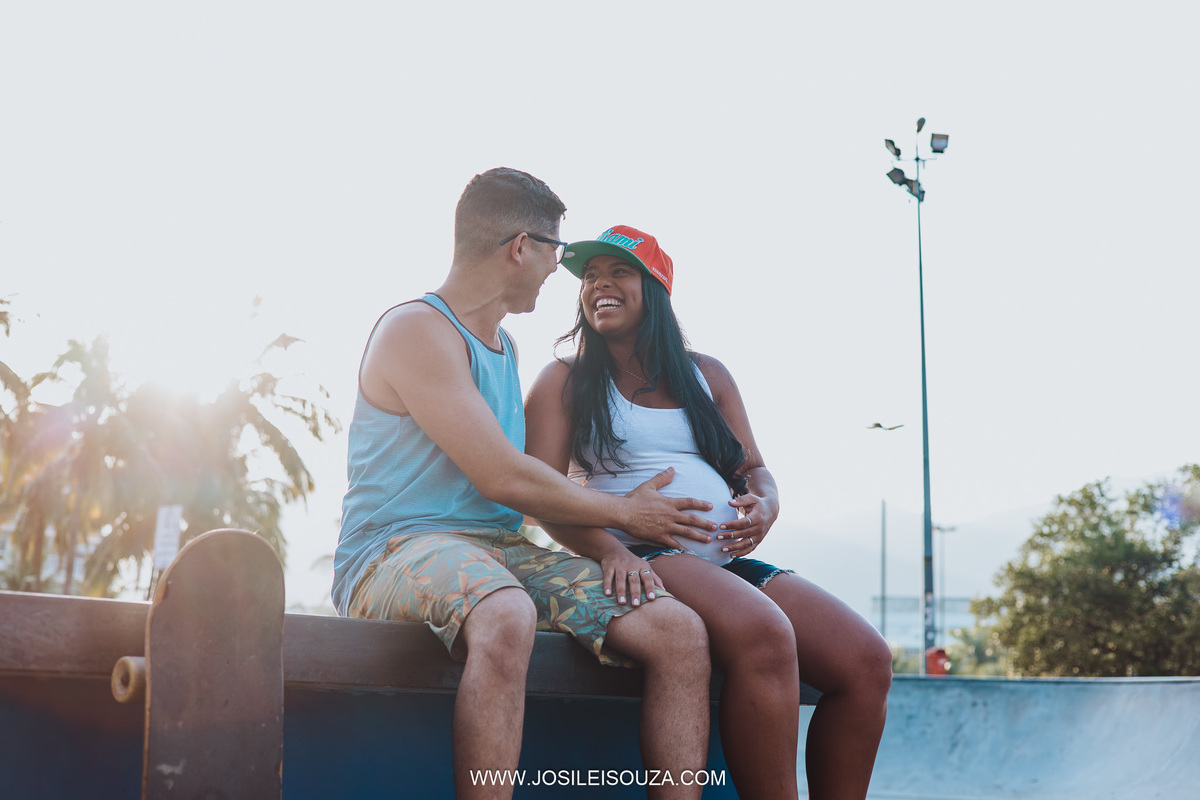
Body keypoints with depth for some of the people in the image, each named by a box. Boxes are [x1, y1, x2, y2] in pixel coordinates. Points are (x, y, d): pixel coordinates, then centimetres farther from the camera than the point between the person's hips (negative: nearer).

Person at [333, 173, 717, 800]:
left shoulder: (502, 344, 22)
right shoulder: (417, 330, -8)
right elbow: (502, 478, -14)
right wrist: (624, 513, -3)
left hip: (503, 551, 8)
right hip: (398, 551, -8)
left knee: (679, 631, -13)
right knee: (507, 618, -43)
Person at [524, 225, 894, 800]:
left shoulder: (706, 375, 22)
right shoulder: (565, 382, 9)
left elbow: (753, 468, 22)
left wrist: (764, 506, -5)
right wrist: (608, 548, -23)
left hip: (728, 559, 6)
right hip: (639, 560, -5)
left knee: (867, 661, -15)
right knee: (763, 634, -35)